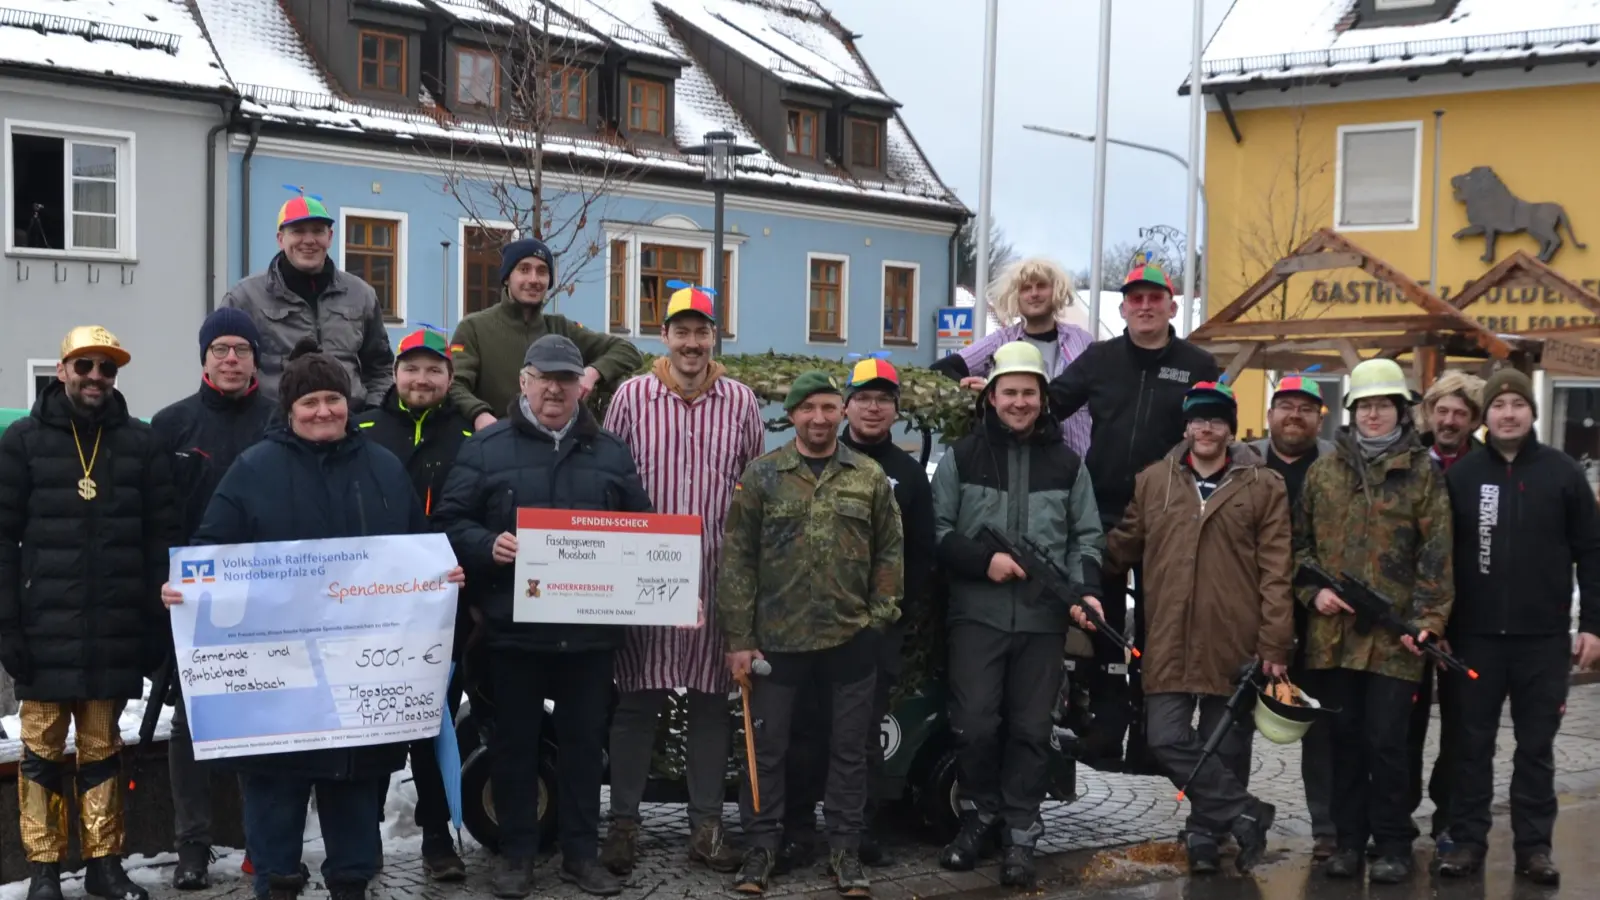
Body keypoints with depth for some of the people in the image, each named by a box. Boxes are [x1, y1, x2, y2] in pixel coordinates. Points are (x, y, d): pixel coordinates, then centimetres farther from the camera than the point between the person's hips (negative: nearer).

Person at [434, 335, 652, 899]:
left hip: (590, 627, 2)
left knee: (584, 741, 10)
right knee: (515, 742, 8)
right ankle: (516, 855, 20)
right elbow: (450, 521, -2)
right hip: (514, 626, -2)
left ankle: (581, 853, 21)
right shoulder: (486, 448, 1)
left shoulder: (610, 453, 11)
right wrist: (487, 547, -20)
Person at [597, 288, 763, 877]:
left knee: (712, 701, 8)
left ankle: (707, 823, 18)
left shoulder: (741, 402, 6)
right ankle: (624, 821, 15)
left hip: (717, 574, 2)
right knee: (636, 700, 4)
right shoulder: (631, 396, 1)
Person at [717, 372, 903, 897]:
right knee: (768, 748, 6)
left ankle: (844, 849, 21)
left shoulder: (870, 476, 5)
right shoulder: (762, 475, -1)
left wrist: (881, 613, -1)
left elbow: (890, 551, 9)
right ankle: (760, 847, 19)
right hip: (778, 637, -1)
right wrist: (739, 638, -6)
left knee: (849, 749, 9)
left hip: (852, 638, 1)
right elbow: (737, 559, -2)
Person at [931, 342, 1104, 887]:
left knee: (1030, 730, 5)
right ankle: (979, 816, 19)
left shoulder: (1066, 463, 10)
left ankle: (1020, 836, 15)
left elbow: (1087, 536, 12)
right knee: (975, 724, -4)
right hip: (977, 612, -1)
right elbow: (937, 530, 2)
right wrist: (983, 559, -12)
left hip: (1044, 617, 1)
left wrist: (1085, 589, -4)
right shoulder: (961, 457, 4)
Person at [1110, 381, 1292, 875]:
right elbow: (1123, 546, 18)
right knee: (1168, 738, -7)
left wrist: (1275, 645, -7)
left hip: (1236, 644, -2)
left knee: (1224, 748, 7)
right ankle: (1244, 813, 5)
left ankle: (1206, 832, 25)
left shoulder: (1264, 486, 2)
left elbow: (1276, 571, -2)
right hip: (1169, 641, 2)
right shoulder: (1152, 480, 9)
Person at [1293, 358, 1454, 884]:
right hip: (1333, 632, 3)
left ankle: (1392, 844, 13)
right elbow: (1300, 540, 15)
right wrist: (1314, 590, -1)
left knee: (1386, 742, -2)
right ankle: (1349, 840, 21)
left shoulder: (1422, 474, 2)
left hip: (1393, 635, -3)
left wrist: (1426, 620, -11)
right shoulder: (1324, 470, 11)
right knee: (1345, 739, 10)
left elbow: (1436, 557, -3)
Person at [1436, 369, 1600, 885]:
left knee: (1536, 745, 8)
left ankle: (1534, 845, 17)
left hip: (1543, 636, 0)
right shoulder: (1461, 475, 3)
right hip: (1476, 635, 1)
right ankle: (1467, 840, 16)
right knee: (1473, 743, 7)